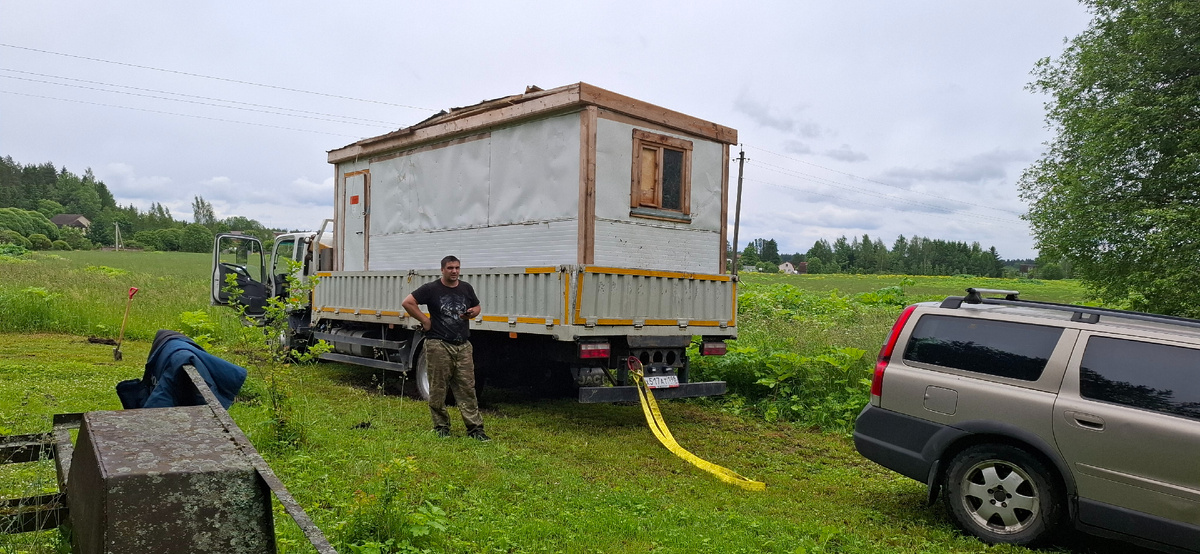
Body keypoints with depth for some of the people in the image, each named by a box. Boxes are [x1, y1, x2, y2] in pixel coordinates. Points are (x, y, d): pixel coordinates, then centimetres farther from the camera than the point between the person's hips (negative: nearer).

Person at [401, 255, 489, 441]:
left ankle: (475, 428, 3)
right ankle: (441, 426, 17)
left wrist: (472, 313, 0)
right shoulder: (431, 288, -2)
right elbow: (407, 303, -5)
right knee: (438, 389, 3)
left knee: (467, 388, 2)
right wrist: (425, 321, -6)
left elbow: (477, 307, 23)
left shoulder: (466, 288, 11)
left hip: (463, 345, 4)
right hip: (439, 344, -3)